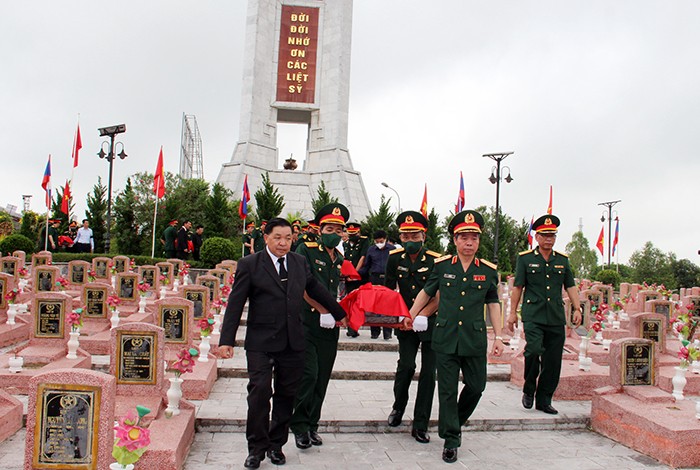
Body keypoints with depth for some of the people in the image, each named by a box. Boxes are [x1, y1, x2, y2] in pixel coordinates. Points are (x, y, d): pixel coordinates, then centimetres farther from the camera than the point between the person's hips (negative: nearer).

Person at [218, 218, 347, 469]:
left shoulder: (300, 262, 8)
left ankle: (276, 444, 27)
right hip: (261, 342, -4)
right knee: (260, 392, -6)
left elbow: (316, 290, 19)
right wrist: (226, 340, -11)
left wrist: (340, 313, 25)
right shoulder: (249, 265, -3)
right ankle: (256, 448, 12)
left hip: (293, 342, 4)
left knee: (286, 394, 10)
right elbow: (235, 304, -5)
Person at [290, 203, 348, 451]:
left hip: (329, 328, 6)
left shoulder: (339, 259, 16)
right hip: (307, 323, -6)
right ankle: (299, 424, 8)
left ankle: (311, 425, 22)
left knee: (322, 378, 9)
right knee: (308, 374, -9)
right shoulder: (306, 251, -4)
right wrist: (323, 310, -16)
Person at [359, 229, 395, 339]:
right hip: (375, 280, 2)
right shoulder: (371, 250, 9)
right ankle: (375, 331, 13)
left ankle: (387, 332, 7)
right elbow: (366, 267, 12)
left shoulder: (392, 249, 5)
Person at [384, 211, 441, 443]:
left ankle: (420, 426, 15)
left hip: (431, 322, -1)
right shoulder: (395, 258, 1)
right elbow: (388, 288, 12)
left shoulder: (435, 260, -10)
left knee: (428, 373, 2)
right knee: (406, 365, -10)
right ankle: (398, 407, 21)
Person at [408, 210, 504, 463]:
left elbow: (493, 303, 10)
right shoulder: (441, 265, 0)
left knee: (476, 386, 11)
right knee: (447, 391, 3)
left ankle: (454, 422, 37)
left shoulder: (488, 270, 2)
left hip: (475, 340, 1)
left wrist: (498, 336, 6)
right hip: (445, 339, -1)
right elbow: (426, 292, 11)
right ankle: (450, 440, 17)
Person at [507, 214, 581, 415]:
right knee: (534, 350, -21)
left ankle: (544, 400, 18)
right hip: (533, 316, -4)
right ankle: (529, 390, 3)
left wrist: (577, 309, 4)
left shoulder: (562, 259, 13)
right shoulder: (525, 258, 3)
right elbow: (517, 287, 4)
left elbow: (570, 286, 16)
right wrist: (513, 313, 2)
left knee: (553, 360, 4)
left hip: (556, 318, 4)